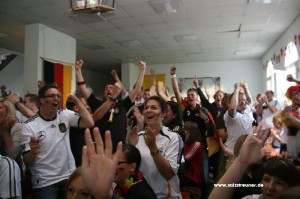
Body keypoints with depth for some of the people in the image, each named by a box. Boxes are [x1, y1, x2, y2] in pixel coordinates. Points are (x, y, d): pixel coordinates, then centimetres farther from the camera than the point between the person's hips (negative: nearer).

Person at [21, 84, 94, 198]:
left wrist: (77, 100, -12)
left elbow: (89, 123, -16)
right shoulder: (29, 126, -7)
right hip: (45, 183, -2)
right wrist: (33, 151, -28)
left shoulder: (65, 115, 0)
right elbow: (27, 163, -7)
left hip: (70, 176, 3)